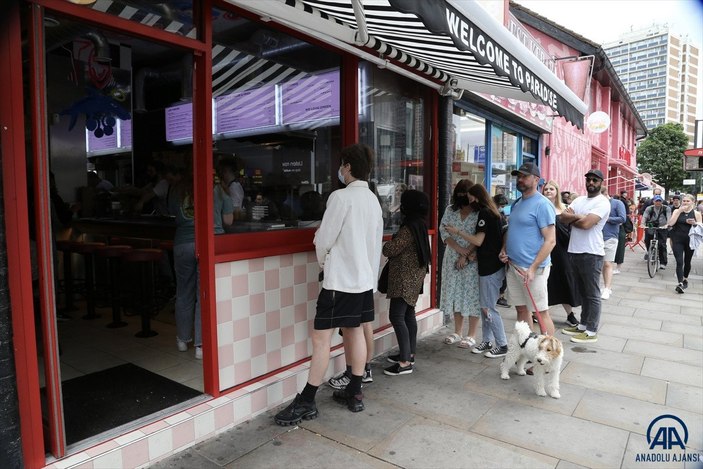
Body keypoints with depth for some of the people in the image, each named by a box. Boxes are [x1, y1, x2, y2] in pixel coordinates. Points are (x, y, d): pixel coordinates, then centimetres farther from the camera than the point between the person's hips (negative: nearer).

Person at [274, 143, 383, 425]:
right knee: (355, 331, 15)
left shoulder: (341, 197, -15)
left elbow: (324, 240, -13)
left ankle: (306, 402, 6)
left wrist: (324, 262, 8)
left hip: (340, 279, -8)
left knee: (321, 337, -2)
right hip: (364, 278, 8)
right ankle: (354, 394, 25)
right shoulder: (373, 200, 9)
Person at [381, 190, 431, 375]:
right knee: (408, 314, 15)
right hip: (413, 277, 10)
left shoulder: (409, 228, -20)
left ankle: (405, 362, -8)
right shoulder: (420, 225, 11)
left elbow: (389, 250, -19)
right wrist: (396, 240, 4)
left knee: (396, 316, -9)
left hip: (405, 279, -10)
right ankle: (409, 353, 25)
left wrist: (391, 241, 0)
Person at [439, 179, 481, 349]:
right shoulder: (450, 210, 6)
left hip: (473, 261, -4)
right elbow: (444, 232, -2)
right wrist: (460, 249, -13)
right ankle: (457, 332, 25)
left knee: (472, 295, 1)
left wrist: (467, 257, -15)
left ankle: (471, 336, 14)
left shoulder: (480, 213, -7)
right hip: (453, 259, 4)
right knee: (455, 293, 11)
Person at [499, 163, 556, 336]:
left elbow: (550, 241, -16)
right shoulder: (516, 203, 13)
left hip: (532, 268, -8)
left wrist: (533, 268, -21)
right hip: (512, 266, 8)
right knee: (521, 308, 16)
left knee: (541, 311, 1)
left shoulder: (542, 204, -12)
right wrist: (503, 249, 5)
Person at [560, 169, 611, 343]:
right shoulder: (579, 200, 14)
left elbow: (586, 223, -22)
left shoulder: (602, 202, -10)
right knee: (583, 292, 18)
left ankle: (592, 332, 9)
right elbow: (563, 217, 3)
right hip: (575, 252, 8)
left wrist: (571, 218, -4)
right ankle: (583, 325, 28)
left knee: (592, 294, 1)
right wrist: (578, 216, -14)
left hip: (591, 254, -8)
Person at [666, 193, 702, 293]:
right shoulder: (677, 211, 1)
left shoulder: (696, 213, 2)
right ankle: (680, 283, -16)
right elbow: (670, 223, -11)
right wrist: (679, 211, -15)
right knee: (679, 262, -11)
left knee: (687, 261, 15)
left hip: (690, 241, 1)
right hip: (677, 240, -1)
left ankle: (685, 279, 36)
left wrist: (694, 223, -18)